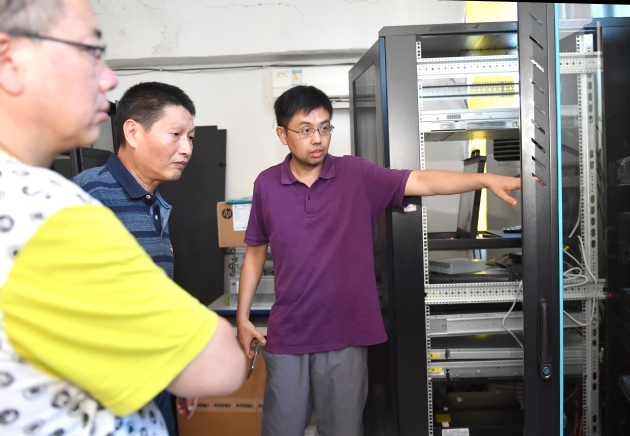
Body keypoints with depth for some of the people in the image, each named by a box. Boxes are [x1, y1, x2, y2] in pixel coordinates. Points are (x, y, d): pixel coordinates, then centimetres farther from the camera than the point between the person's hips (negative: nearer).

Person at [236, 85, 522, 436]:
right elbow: (256, 252, 8)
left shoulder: (357, 175, -5)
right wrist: (243, 316, 8)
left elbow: (421, 181, -15)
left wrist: (486, 180, -29)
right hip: (287, 335, 1)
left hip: (346, 333, -1)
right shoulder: (267, 184, 0)